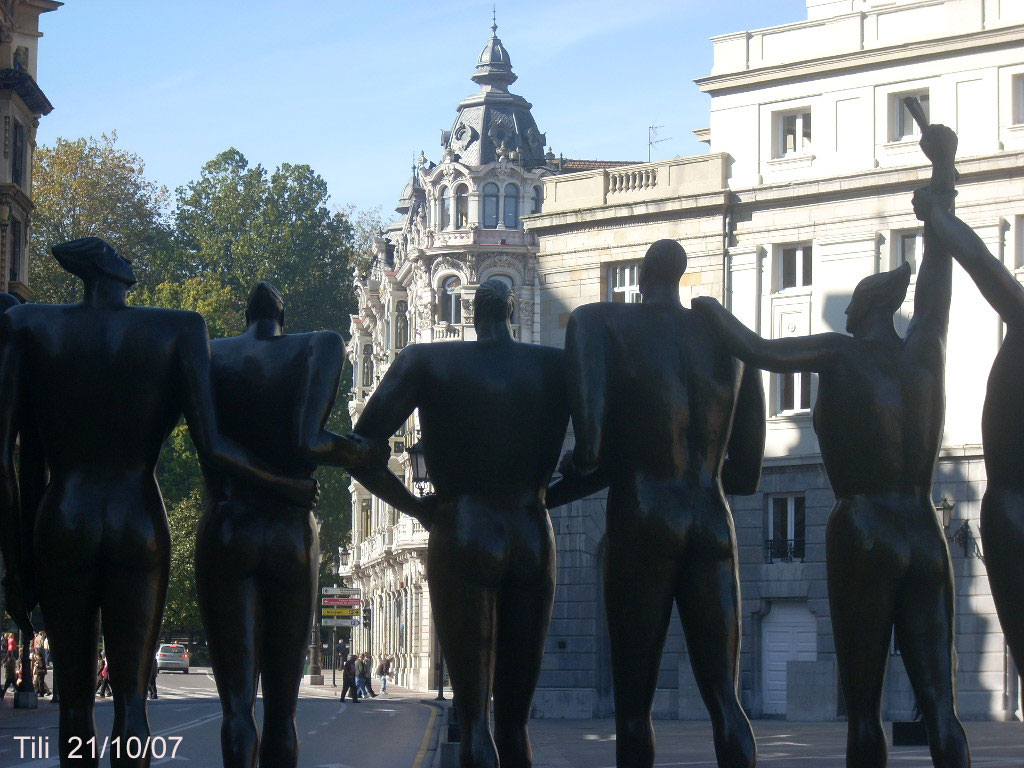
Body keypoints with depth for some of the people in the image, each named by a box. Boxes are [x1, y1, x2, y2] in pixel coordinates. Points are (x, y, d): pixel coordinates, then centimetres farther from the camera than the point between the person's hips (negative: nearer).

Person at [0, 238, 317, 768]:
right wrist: (285, 487, 5)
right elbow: (211, 450, -11)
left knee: (74, 697, 9)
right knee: (131, 694, 2)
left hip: (62, 525, 1)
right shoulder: (180, 330, -3)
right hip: (140, 527, 0)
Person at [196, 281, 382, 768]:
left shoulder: (208, 355, 5)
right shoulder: (318, 349, -1)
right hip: (293, 533, 0)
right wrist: (373, 453, -2)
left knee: (237, 704, -6)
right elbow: (307, 442, -15)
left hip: (225, 532, 0)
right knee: (282, 708, 9)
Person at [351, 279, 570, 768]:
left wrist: (416, 507, 7)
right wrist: (548, 491, 11)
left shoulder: (425, 362, 0)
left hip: (461, 539, -2)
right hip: (534, 540, 2)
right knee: (515, 718, 10)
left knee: (474, 715, -5)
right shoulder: (555, 367, 5)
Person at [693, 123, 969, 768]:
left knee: (864, 708, 1)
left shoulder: (842, 353, -3)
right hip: (926, 539, 4)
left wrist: (714, 313, 8)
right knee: (939, 706, -3)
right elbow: (938, 269, 15)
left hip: (863, 539, -4)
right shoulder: (925, 352, 9)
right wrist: (943, 170, 20)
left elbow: (759, 351, -11)